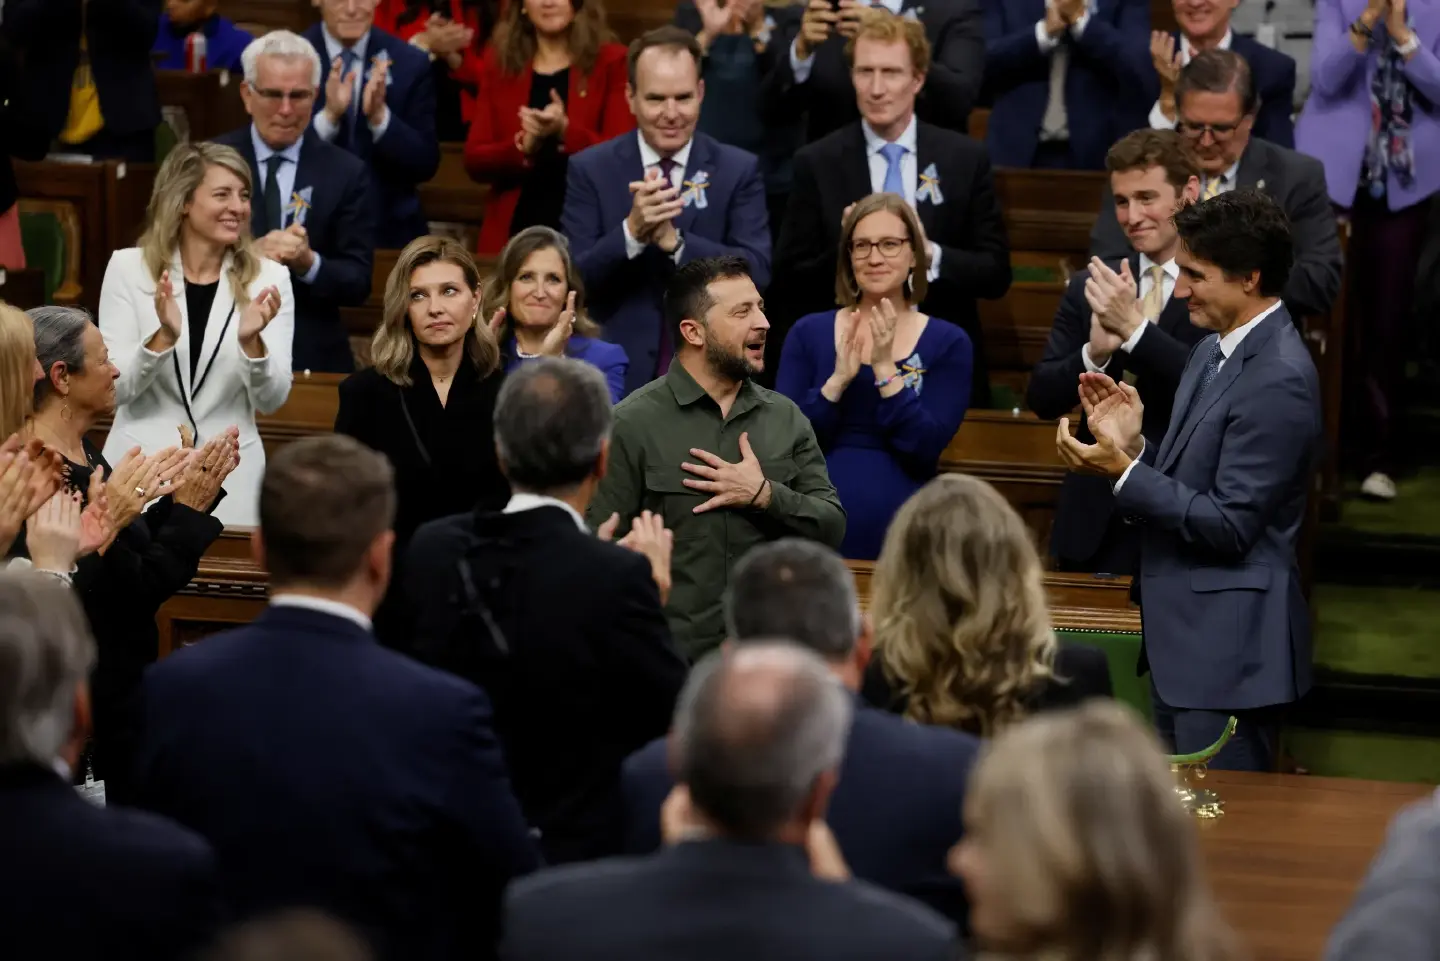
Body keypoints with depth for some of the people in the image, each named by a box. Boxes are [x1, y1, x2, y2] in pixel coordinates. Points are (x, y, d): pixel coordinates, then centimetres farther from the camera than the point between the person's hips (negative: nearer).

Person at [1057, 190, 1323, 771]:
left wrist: (1123, 471, -21)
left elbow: (1230, 526, -21)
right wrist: (1132, 445, -2)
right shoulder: (1213, 352, 11)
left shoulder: (1279, 380, -20)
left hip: (1227, 647, -10)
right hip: (1183, 636, 10)